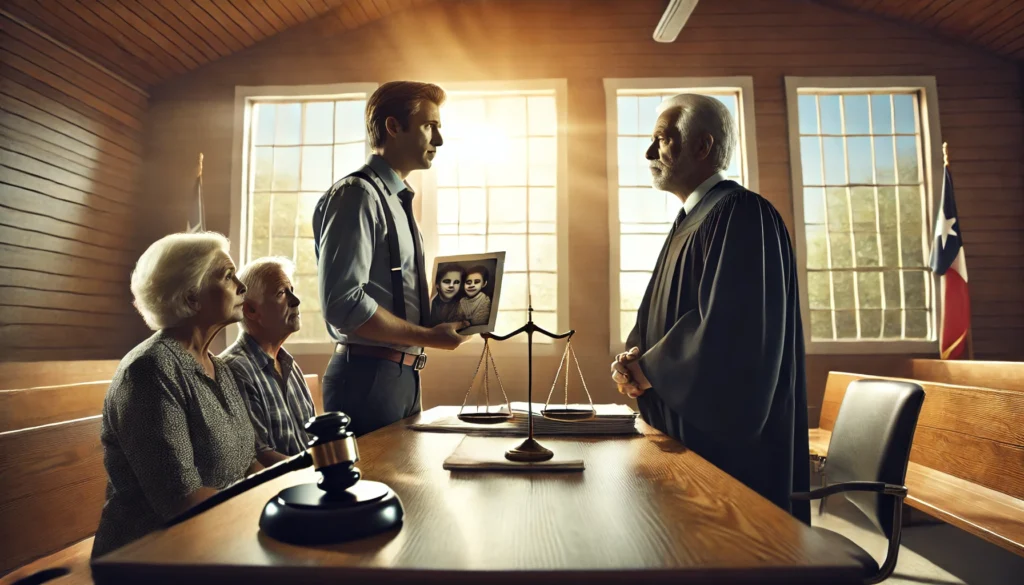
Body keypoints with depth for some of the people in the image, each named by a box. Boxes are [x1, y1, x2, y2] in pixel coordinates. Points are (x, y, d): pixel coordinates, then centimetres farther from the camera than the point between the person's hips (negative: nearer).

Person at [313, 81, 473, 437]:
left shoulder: (397, 202, 17)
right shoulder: (357, 195, -12)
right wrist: (428, 336, -16)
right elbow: (343, 303, -22)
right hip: (368, 379, -9)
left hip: (404, 377, 9)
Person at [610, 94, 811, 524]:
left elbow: (730, 329, -25)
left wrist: (649, 368, -14)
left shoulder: (740, 213, -16)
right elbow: (659, 313, 16)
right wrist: (636, 353, -3)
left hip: (728, 439, -9)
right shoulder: (690, 221, 13)